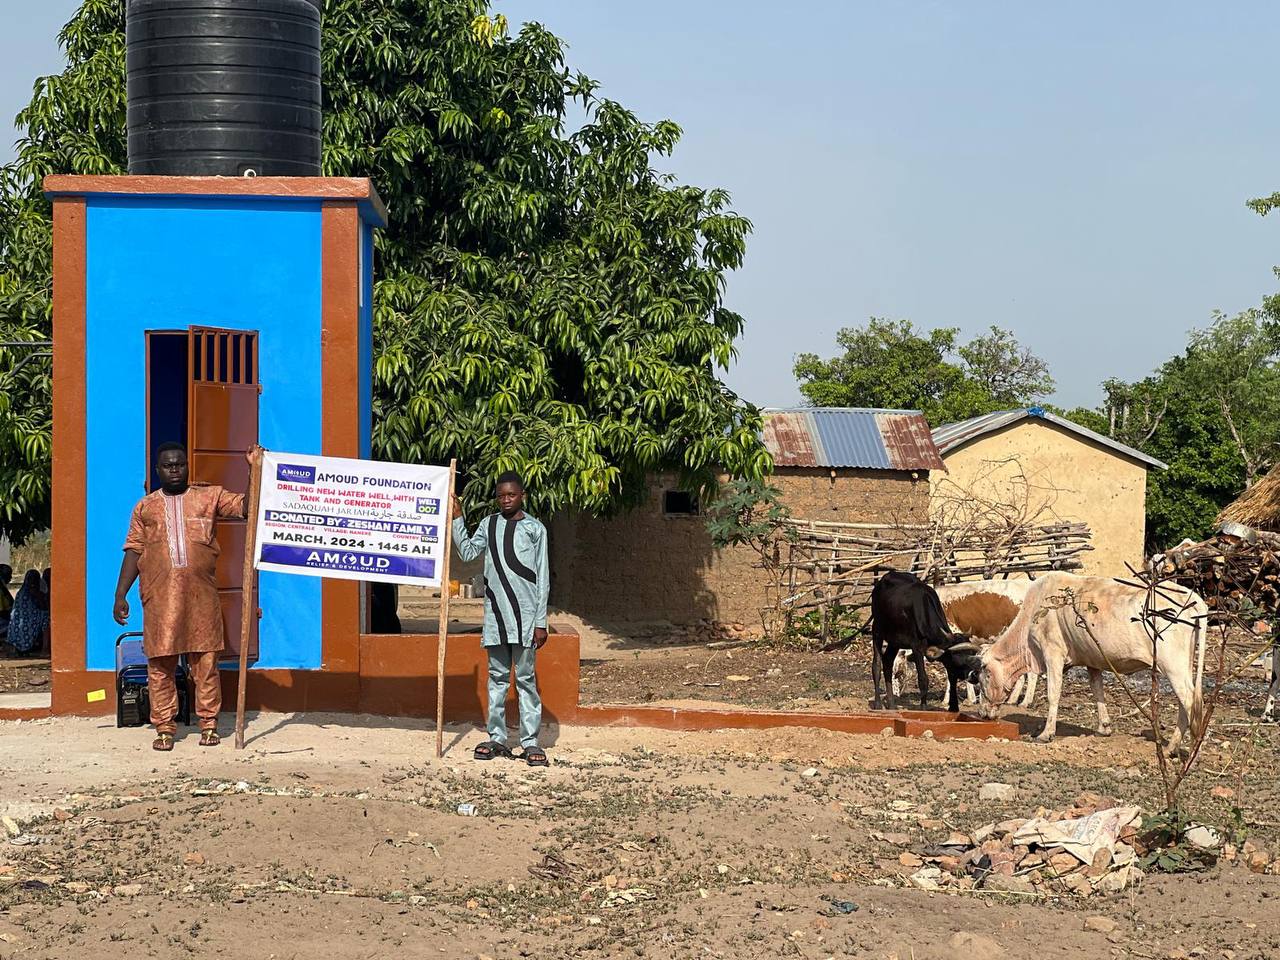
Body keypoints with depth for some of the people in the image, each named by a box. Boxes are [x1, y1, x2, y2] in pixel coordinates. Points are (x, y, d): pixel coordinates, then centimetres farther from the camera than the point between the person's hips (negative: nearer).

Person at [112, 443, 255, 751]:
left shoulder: (209, 496, 12)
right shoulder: (145, 507, 15)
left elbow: (248, 507, 4)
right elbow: (133, 552, 12)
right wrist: (120, 595, 5)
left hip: (201, 594, -1)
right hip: (159, 596, 1)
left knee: (205, 661, -1)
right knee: (160, 663, 0)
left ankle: (208, 724, 7)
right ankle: (165, 728, 6)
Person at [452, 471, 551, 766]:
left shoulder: (534, 528, 2)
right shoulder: (489, 525, 12)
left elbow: (542, 579, 0)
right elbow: (467, 553, 5)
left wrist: (541, 622, -4)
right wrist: (457, 518, 2)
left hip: (524, 613, -3)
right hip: (495, 612, 3)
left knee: (525, 678, -2)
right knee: (497, 677, 7)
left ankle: (530, 742, -1)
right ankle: (497, 739, 12)